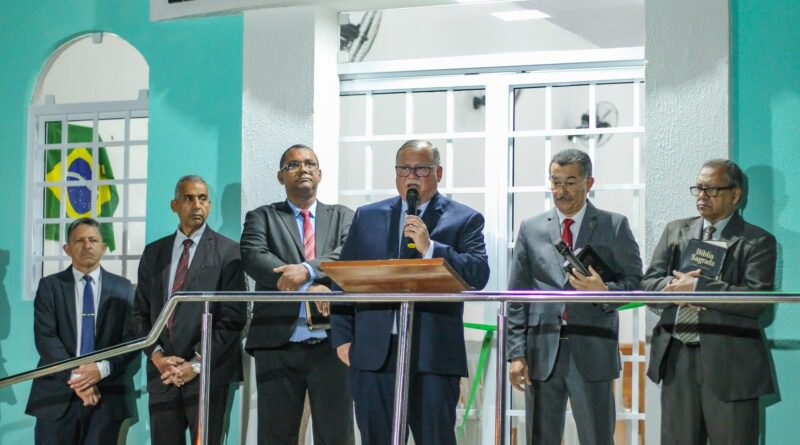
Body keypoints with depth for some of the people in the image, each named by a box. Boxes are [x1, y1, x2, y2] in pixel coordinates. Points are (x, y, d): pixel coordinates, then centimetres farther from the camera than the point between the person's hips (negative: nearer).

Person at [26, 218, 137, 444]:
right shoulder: (50, 286, 7)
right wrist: (74, 377, -15)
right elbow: (45, 337, -4)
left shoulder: (122, 288, 10)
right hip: (59, 392, 0)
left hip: (107, 393, 1)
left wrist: (102, 369, -15)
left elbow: (132, 337, 2)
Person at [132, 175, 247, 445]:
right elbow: (141, 313, 13)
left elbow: (233, 317, -5)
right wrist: (156, 356, -3)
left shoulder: (228, 252, 0)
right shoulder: (154, 252, 14)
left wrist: (197, 364, -10)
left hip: (209, 372, -4)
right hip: (162, 373, 4)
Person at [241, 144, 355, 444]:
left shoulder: (343, 217, 16)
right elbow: (253, 257, -7)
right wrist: (309, 286, -17)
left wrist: (307, 270, -23)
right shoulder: (262, 217, 12)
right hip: (278, 343, 0)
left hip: (330, 343, 0)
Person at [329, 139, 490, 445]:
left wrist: (430, 247, -18)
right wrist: (342, 337, 5)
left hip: (433, 354, -3)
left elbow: (478, 275, -8)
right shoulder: (367, 217, 15)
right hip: (373, 352, 3)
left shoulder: (465, 220, 6)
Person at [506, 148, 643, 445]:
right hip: (542, 351, 2)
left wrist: (605, 291, -16)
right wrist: (517, 354, 0)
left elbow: (635, 281, 5)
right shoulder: (531, 229, 11)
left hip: (592, 352, -2)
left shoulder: (614, 226, 6)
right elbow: (517, 298, 8)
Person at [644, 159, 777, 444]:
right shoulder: (675, 231, 14)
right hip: (677, 357, 4)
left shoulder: (757, 241, 0)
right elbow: (649, 283, 8)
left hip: (729, 363, -4)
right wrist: (677, 286, -14)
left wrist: (697, 287, -16)